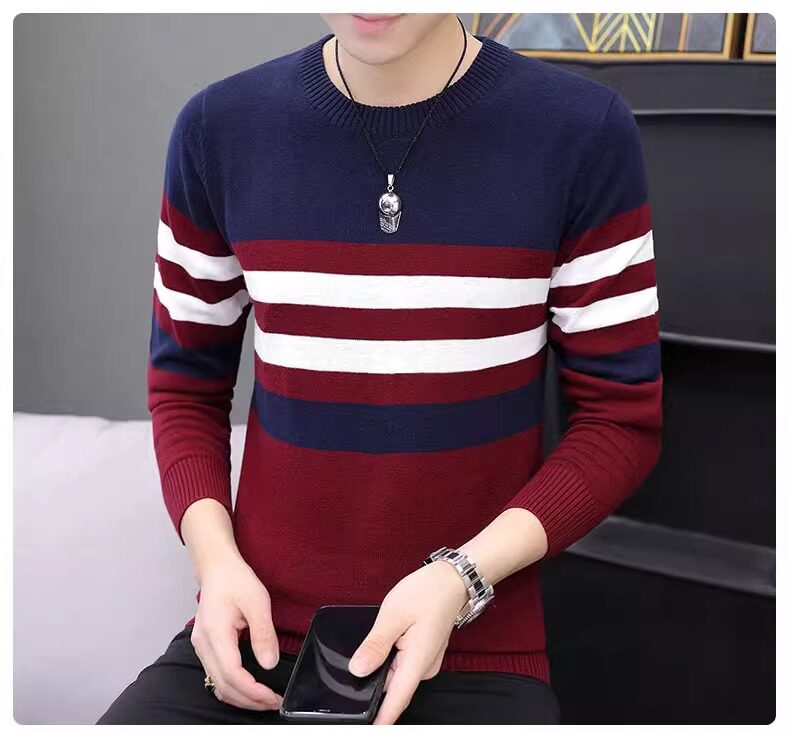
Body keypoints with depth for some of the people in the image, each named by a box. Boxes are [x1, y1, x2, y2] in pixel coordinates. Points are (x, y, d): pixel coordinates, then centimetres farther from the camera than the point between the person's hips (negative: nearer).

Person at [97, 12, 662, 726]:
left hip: (476, 651, 0)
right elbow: (187, 384, 9)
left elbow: (622, 417, -3)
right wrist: (215, 559, -7)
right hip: (257, 637, 1)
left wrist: (462, 576, -15)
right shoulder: (220, 127, -1)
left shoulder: (583, 130, -8)